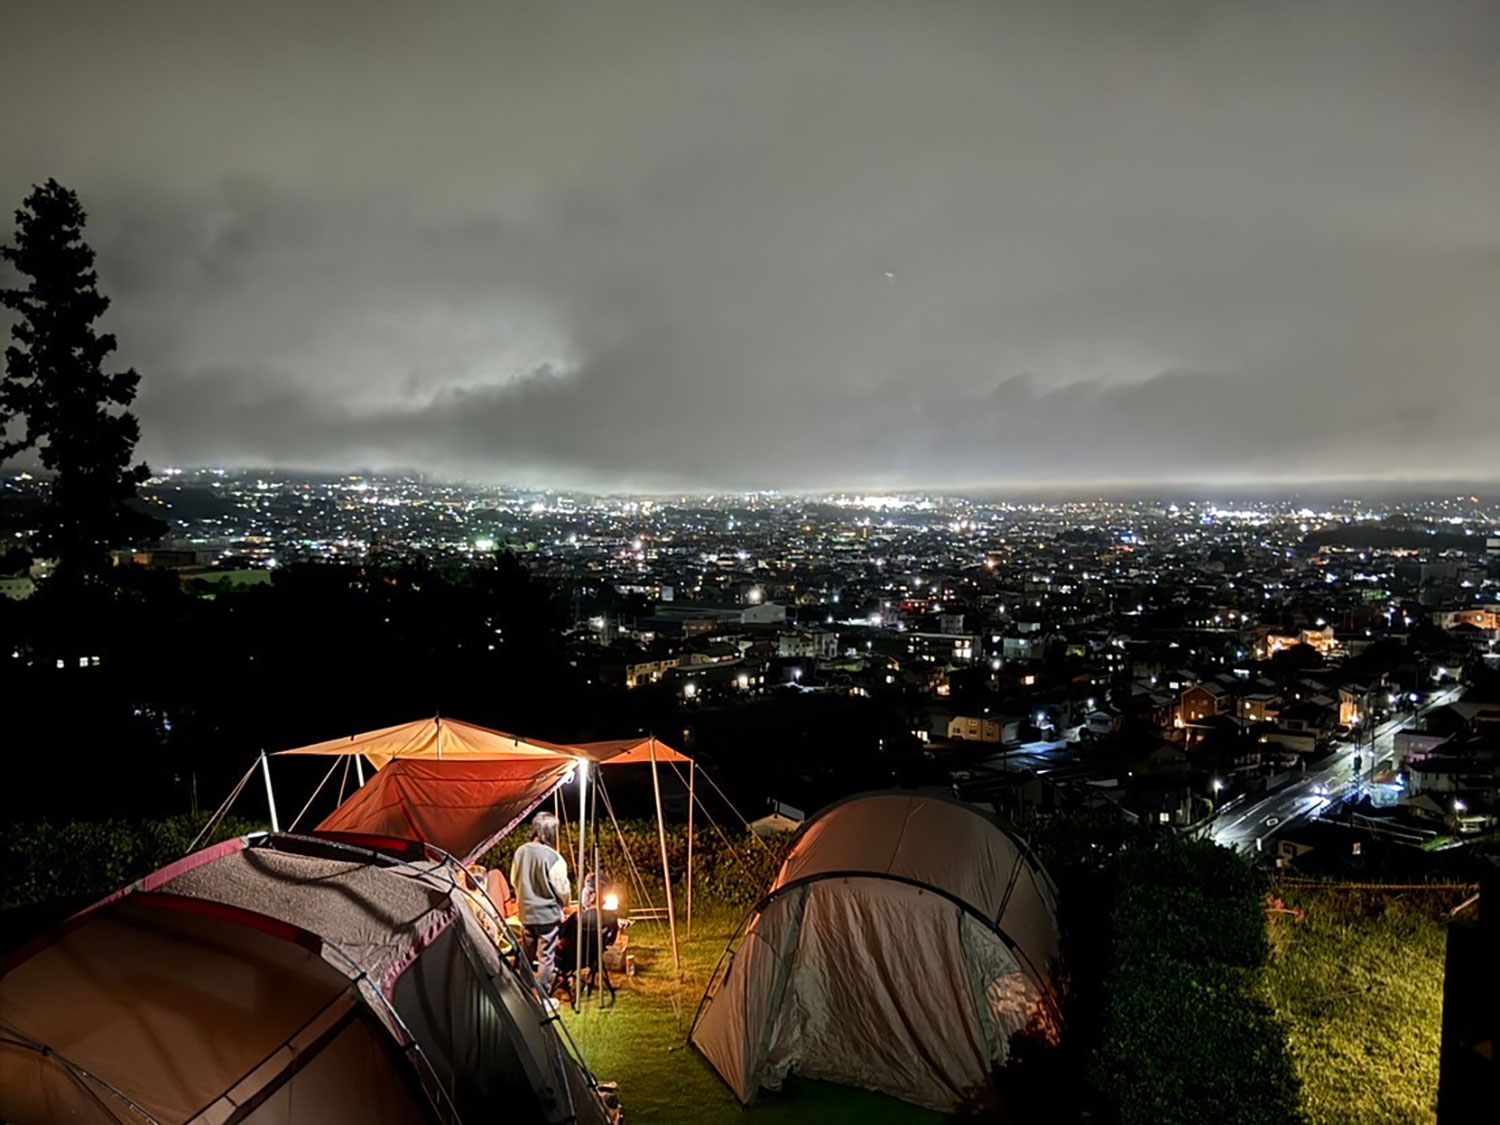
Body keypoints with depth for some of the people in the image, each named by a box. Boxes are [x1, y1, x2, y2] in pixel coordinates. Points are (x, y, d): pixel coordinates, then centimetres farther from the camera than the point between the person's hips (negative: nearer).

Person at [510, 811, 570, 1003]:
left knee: (526, 955, 19)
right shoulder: (553, 858, -21)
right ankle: (544, 998, 11)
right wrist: (563, 904, 9)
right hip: (547, 914, -6)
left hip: (525, 913, 6)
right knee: (546, 956, 5)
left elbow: (514, 882, 9)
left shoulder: (520, 852, -3)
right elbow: (563, 890, -13)